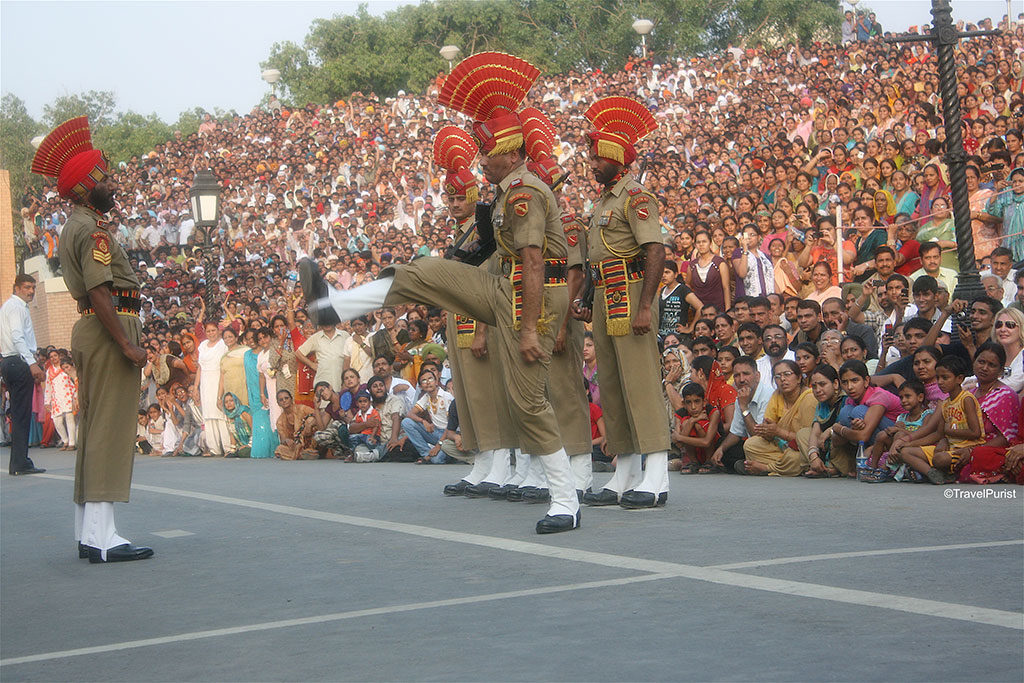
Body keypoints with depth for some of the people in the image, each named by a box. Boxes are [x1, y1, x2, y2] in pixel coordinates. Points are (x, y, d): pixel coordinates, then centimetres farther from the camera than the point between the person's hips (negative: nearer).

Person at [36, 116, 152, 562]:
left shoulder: (75, 228, 19)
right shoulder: (93, 231, -13)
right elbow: (99, 292, -21)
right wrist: (127, 344, -23)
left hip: (90, 334, 10)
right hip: (108, 331, -10)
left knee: (94, 428, 12)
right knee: (110, 429, -11)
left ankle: (88, 533, 15)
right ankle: (101, 537, -13)